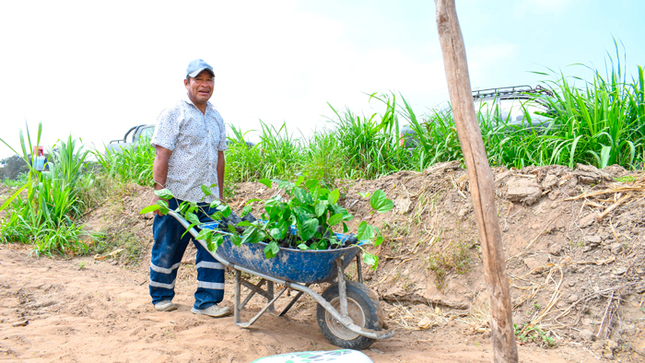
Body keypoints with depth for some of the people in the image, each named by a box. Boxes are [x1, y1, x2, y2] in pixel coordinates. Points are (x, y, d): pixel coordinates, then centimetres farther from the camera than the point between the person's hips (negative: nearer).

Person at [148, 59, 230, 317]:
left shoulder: (216, 118, 15)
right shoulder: (173, 114, -5)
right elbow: (162, 156, -11)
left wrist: (220, 195, 17)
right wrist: (159, 192, -16)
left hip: (207, 199, 6)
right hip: (176, 197, -5)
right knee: (167, 249, 8)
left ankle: (206, 301, 11)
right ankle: (161, 297, 27)